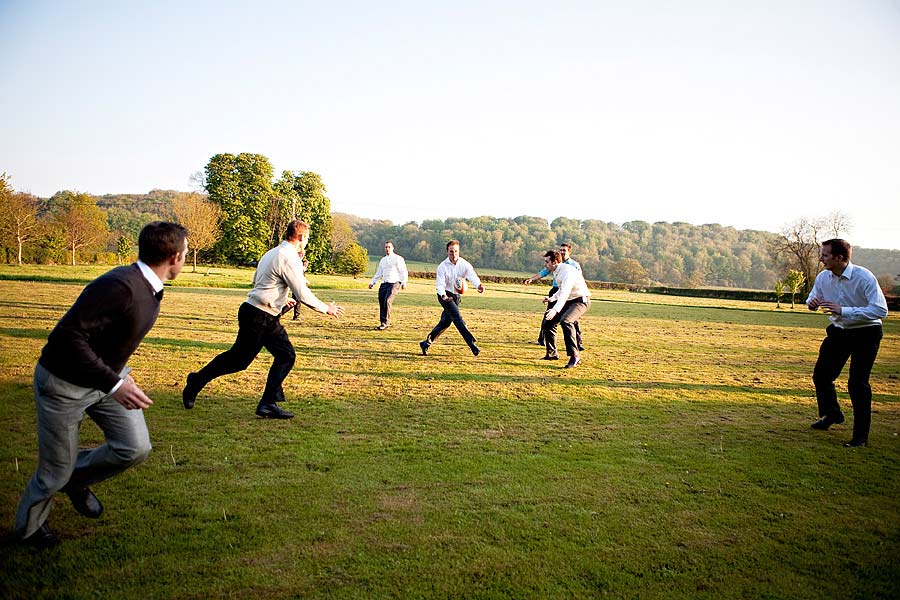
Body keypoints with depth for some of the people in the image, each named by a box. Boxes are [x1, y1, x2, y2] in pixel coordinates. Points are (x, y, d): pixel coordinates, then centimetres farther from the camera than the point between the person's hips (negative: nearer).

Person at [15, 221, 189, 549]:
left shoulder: (151, 287, -3)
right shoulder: (119, 287, -33)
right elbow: (67, 336, -34)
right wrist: (114, 385, -37)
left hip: (106, 376, 8)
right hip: (63, 384, -8)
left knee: (136, 448, 0)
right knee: (56, 472, 8)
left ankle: (78, 480, 30)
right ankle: (28, 528, 39)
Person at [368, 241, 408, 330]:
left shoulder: (398, 259, 1)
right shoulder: (382, 260, 20)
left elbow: (404, 271, -4)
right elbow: (379, 273, 21)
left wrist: (404, 283, -16)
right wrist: (372, 283, 11)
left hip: (394, 283, -6)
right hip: (384, 284, 6)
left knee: (387, 301, -19)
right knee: (381, 303, 2)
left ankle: (385, 323, -14)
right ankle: (383, 322, 14)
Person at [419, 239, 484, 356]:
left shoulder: (465, 264, -7)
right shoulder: (442, 266, -12)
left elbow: (472, 276, -25)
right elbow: (439, 284, -19)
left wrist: (479, 285, -48)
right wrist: (443, 295, -40)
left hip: (457, 296, 4)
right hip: (445, 295, -4)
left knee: (445, 322, 8)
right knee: (457, 318, -17)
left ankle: (426, 343, 22)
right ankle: (472, 344, -20)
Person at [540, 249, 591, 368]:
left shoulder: (567, 271, -24)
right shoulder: (555, 272, 6)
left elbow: (565, 293, -38)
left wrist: (555, 310, -51)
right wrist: (551, 299, 4)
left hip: (581, 300, -10)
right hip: (568, 300, 10)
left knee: (565, 321, -34)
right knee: (547, 322, 6)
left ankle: (575, 356, -29)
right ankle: (552, 353, 24)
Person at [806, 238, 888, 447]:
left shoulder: (864, 277, -24)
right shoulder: (823, 277, -6)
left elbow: (881, 310, -31)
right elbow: (813, 301, 11)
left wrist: (843, 310, -36)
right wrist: (812, 303, -15)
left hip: (865, 334, -6)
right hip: (839, 332, 6)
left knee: (857, 383, -9)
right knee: (821, 375, 12)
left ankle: (860, 436, 5)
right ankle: (832, 414, 39)